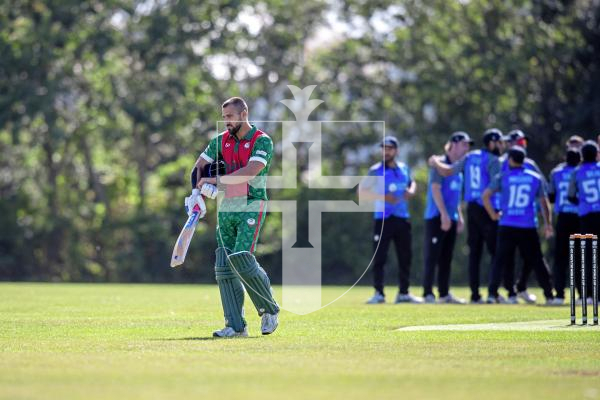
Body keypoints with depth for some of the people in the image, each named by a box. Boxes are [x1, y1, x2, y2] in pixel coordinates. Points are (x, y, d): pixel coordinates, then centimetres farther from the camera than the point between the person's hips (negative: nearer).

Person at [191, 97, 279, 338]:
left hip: (251, 208, -6)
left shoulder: (262, 141, -6)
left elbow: (249, 172, -19)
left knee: (241, 260, -19)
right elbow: (199, 166, 18)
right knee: (224, 268, -2)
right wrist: (201, 188, -2)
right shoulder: (221, 141, 12)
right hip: (226, 209, 6)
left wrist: (216, 180, -17)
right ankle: (236, 326, 2)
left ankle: (269, 310, 3)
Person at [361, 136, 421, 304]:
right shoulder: (376, 170, -4)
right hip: (383, 219, -5)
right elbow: (363, 191, -7)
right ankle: (378, 293, -4)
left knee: (406, 257, 8)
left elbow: (412, 183, 25)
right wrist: (382, 197, -20)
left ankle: (403, 293, 17)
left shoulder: (404, 168, 10)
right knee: (379, 256, -7)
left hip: (403, 218, 5)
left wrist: (411, 190, 1)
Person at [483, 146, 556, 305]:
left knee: (501, 260, 5)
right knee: (536, 260, 9)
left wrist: (493, 214, 5)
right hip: (528, 227, 1)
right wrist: (548, 223, 21)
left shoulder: (502, 177, 2)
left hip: (507, 226, -1)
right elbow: (544, 202, 13)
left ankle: (492, 293, -6)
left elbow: (486, 196, -7)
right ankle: (549, 295, 8)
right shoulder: (536, 178, 8)